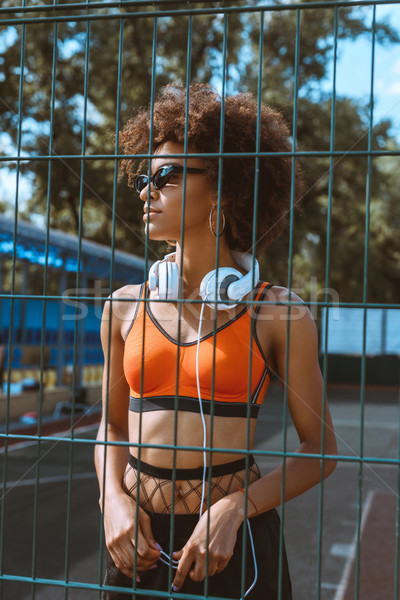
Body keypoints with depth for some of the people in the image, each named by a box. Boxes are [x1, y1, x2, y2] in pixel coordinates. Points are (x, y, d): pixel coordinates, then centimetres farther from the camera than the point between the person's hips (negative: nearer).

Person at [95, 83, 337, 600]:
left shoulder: (280, 314, -7)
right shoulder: (126, 306, 2)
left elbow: (319, 449, -2)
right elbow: (113, 425, 11)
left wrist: (233, 509, -14)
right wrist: (114, 502, -6)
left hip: (234, 547, -2)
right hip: (137, 543, 3)